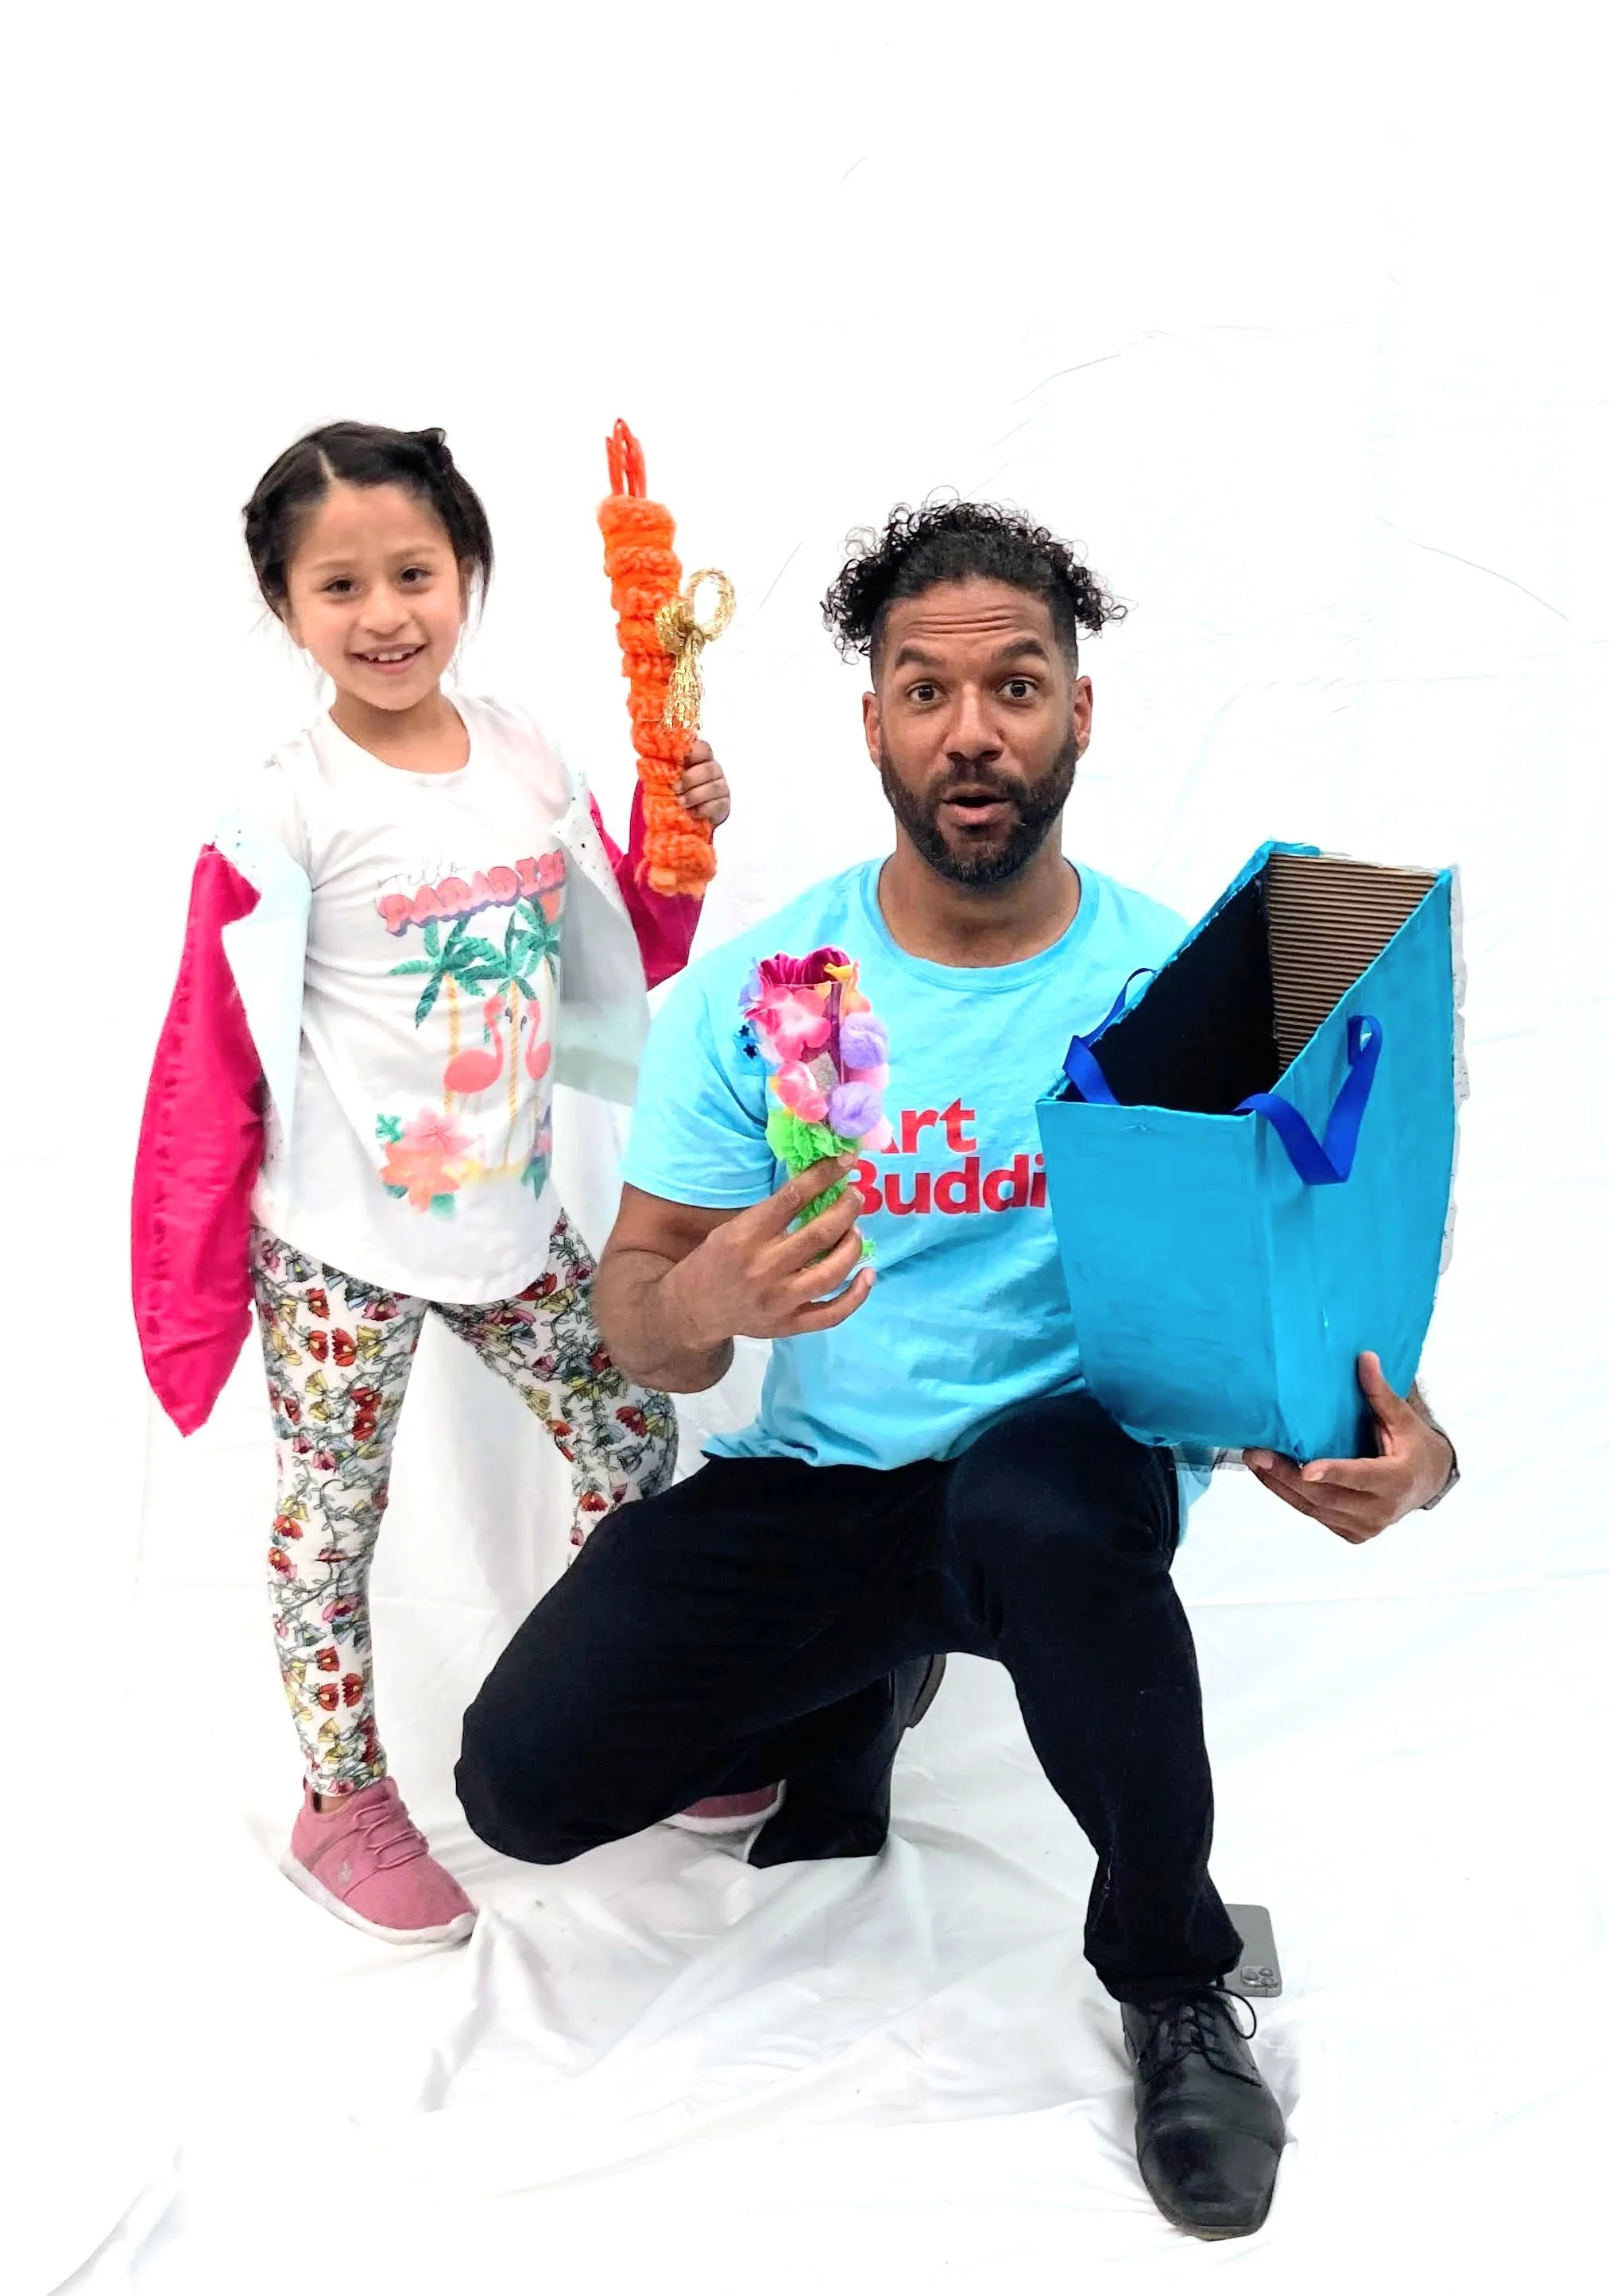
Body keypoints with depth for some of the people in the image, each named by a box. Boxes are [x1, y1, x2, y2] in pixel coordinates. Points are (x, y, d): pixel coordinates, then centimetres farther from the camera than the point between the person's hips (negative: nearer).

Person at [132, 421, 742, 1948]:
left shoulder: (528, 762, 1)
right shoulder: (288, 815, -15)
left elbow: (626, 965, 11)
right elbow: (212, 1068, -11)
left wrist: (678, 839, -6)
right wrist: (191, 1296, -10)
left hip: (508, 1210, 6)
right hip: (340, 1245, -5)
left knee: (633, 1444, 14)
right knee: (332, 1519, 9)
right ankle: (340, 1808, 30)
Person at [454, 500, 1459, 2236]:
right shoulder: (754, 987, -4)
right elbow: (635, 1317, -2)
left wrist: (1401, 1438, -27)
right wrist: (705, 1301, -28)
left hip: (1076, 1458, -2)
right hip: (815, 1486, 3)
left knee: (1037, 1508, -39)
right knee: (525, 1774, -13)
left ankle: (1175, 1984, -9)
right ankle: (864, 1688, 19)